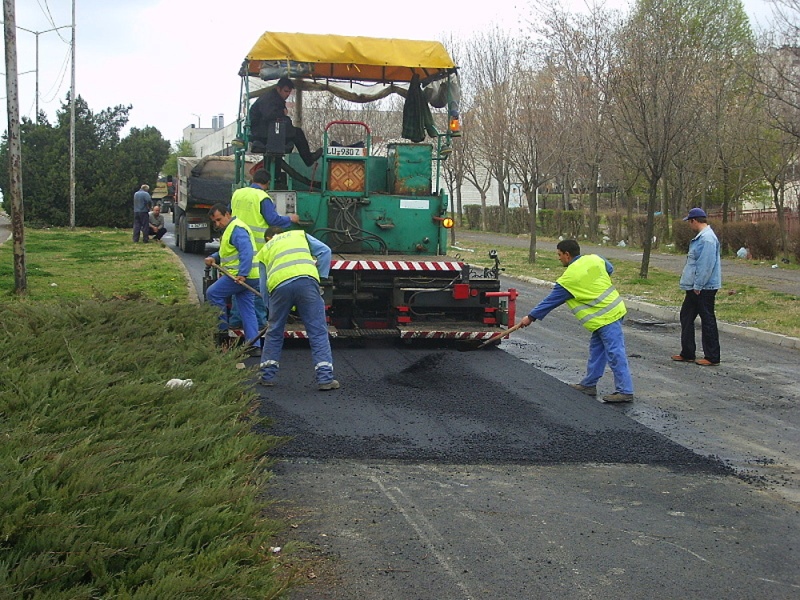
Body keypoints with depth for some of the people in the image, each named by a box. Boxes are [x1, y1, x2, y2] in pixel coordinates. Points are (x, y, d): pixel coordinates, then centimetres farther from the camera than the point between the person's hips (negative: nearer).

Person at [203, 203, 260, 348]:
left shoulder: (236, 229, -13)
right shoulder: (229, 229, 22)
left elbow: (246, 251, -25)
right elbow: (226, 252, 27)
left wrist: (242, 274, -30)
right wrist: (214, 257, 8)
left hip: (241, 276, -10)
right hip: (249, 277, 10)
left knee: (212, 293, 1)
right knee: (247, 309, 7)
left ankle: (221, 328, 8)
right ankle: (254, 345, 5)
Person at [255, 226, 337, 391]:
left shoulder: (263, 251, 33)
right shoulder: (299, 234, 31)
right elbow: (325, 251, 17)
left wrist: (269, 313, 36)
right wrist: (320, 277, 18)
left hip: (279, 285, 1)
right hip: (306, 280, -1)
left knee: (274, 332, 20)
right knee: (318, 332, 2)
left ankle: (267, 375, 26)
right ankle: (325, 378, -3)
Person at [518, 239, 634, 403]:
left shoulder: (569, 278, -15)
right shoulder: (594, 259, 4)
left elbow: (551, 301, -7)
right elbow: (610, 269, 24)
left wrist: (531, 317, 3)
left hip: (605, 318, -9)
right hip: (615, 308, 9)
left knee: (615, 354, -6)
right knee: (596, 349, 16)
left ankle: (625, 391, -4)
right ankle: (588, 385, 25)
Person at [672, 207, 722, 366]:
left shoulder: (707, 238, -21)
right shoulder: (700, 237, 13)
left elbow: (706, 265, -25)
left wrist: (698, 285, -22)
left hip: (704, 288, -11)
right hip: (695, 287, 11)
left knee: (707, 320, -2)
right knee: (686, 317, 15)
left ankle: (712, 357, 6)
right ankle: (687, 353, 24)